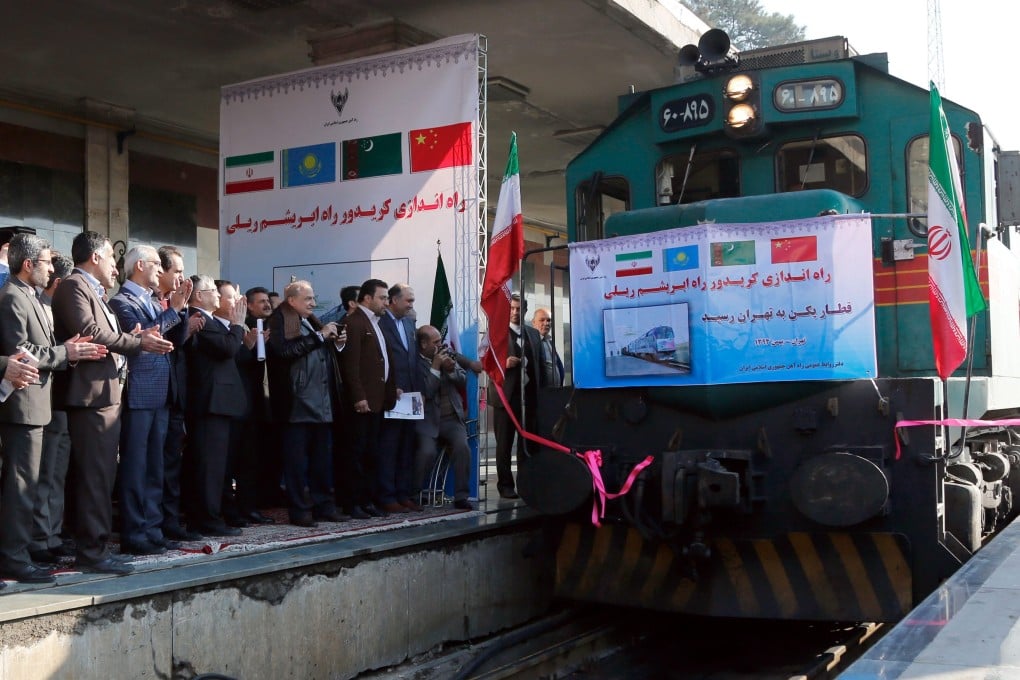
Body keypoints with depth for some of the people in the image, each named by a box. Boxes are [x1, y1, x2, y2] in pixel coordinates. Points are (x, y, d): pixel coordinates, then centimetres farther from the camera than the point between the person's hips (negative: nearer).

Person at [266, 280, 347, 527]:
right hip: (298, 402, -8)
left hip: (322, 402, 8)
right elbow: (285, 351, -22)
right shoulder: (279, 322, -5)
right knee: (297, 458, -2)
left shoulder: (312, 322, 19)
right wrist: (319, 336, -16)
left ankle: (324, 505, 20)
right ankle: (298, 510, 4)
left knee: (323, 457, 12)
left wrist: (337, 344, 4)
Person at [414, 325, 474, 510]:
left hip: (452, 418, 4)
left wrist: (451, 369, -7)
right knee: (427, 451, -26)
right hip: (429, 420, -4)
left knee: (462, 447, -21)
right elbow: (425, 393, -16)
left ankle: (461, 496, -10)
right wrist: (435, 368, -15)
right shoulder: (415, 363, -8)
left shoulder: (446, 355, 10)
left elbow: (463, 381, 12)